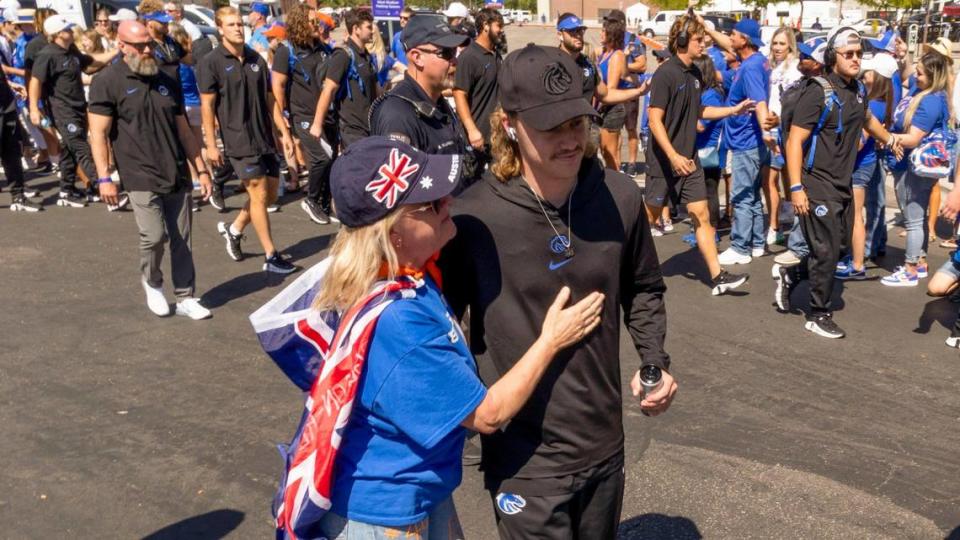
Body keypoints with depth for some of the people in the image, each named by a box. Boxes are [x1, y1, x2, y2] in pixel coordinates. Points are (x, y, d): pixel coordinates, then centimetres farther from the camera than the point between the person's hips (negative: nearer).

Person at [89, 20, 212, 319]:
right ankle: (152, 284, 17)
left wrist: (202, 170, 13)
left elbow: (184, 130, 16)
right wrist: (104, 177, -13)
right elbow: (98, 133, -7)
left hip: (178, 176, 5)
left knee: (182, 240, 6)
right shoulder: (107, 82, -4)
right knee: (154, 236, -13)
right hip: (141, 177, -5)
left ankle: (186, 298, 17)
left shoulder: (167, 82, 13)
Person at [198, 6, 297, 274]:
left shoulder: (256, 59, 10)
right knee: (259, 195, -6)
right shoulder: (211, 62, -5)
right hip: (239, 141, -6)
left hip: (265, 138, 6)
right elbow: (207, 105, -6)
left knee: (270, 195, 12)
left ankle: (234, 229, 34)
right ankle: (271, 256, 3)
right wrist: (211, 144, -9)